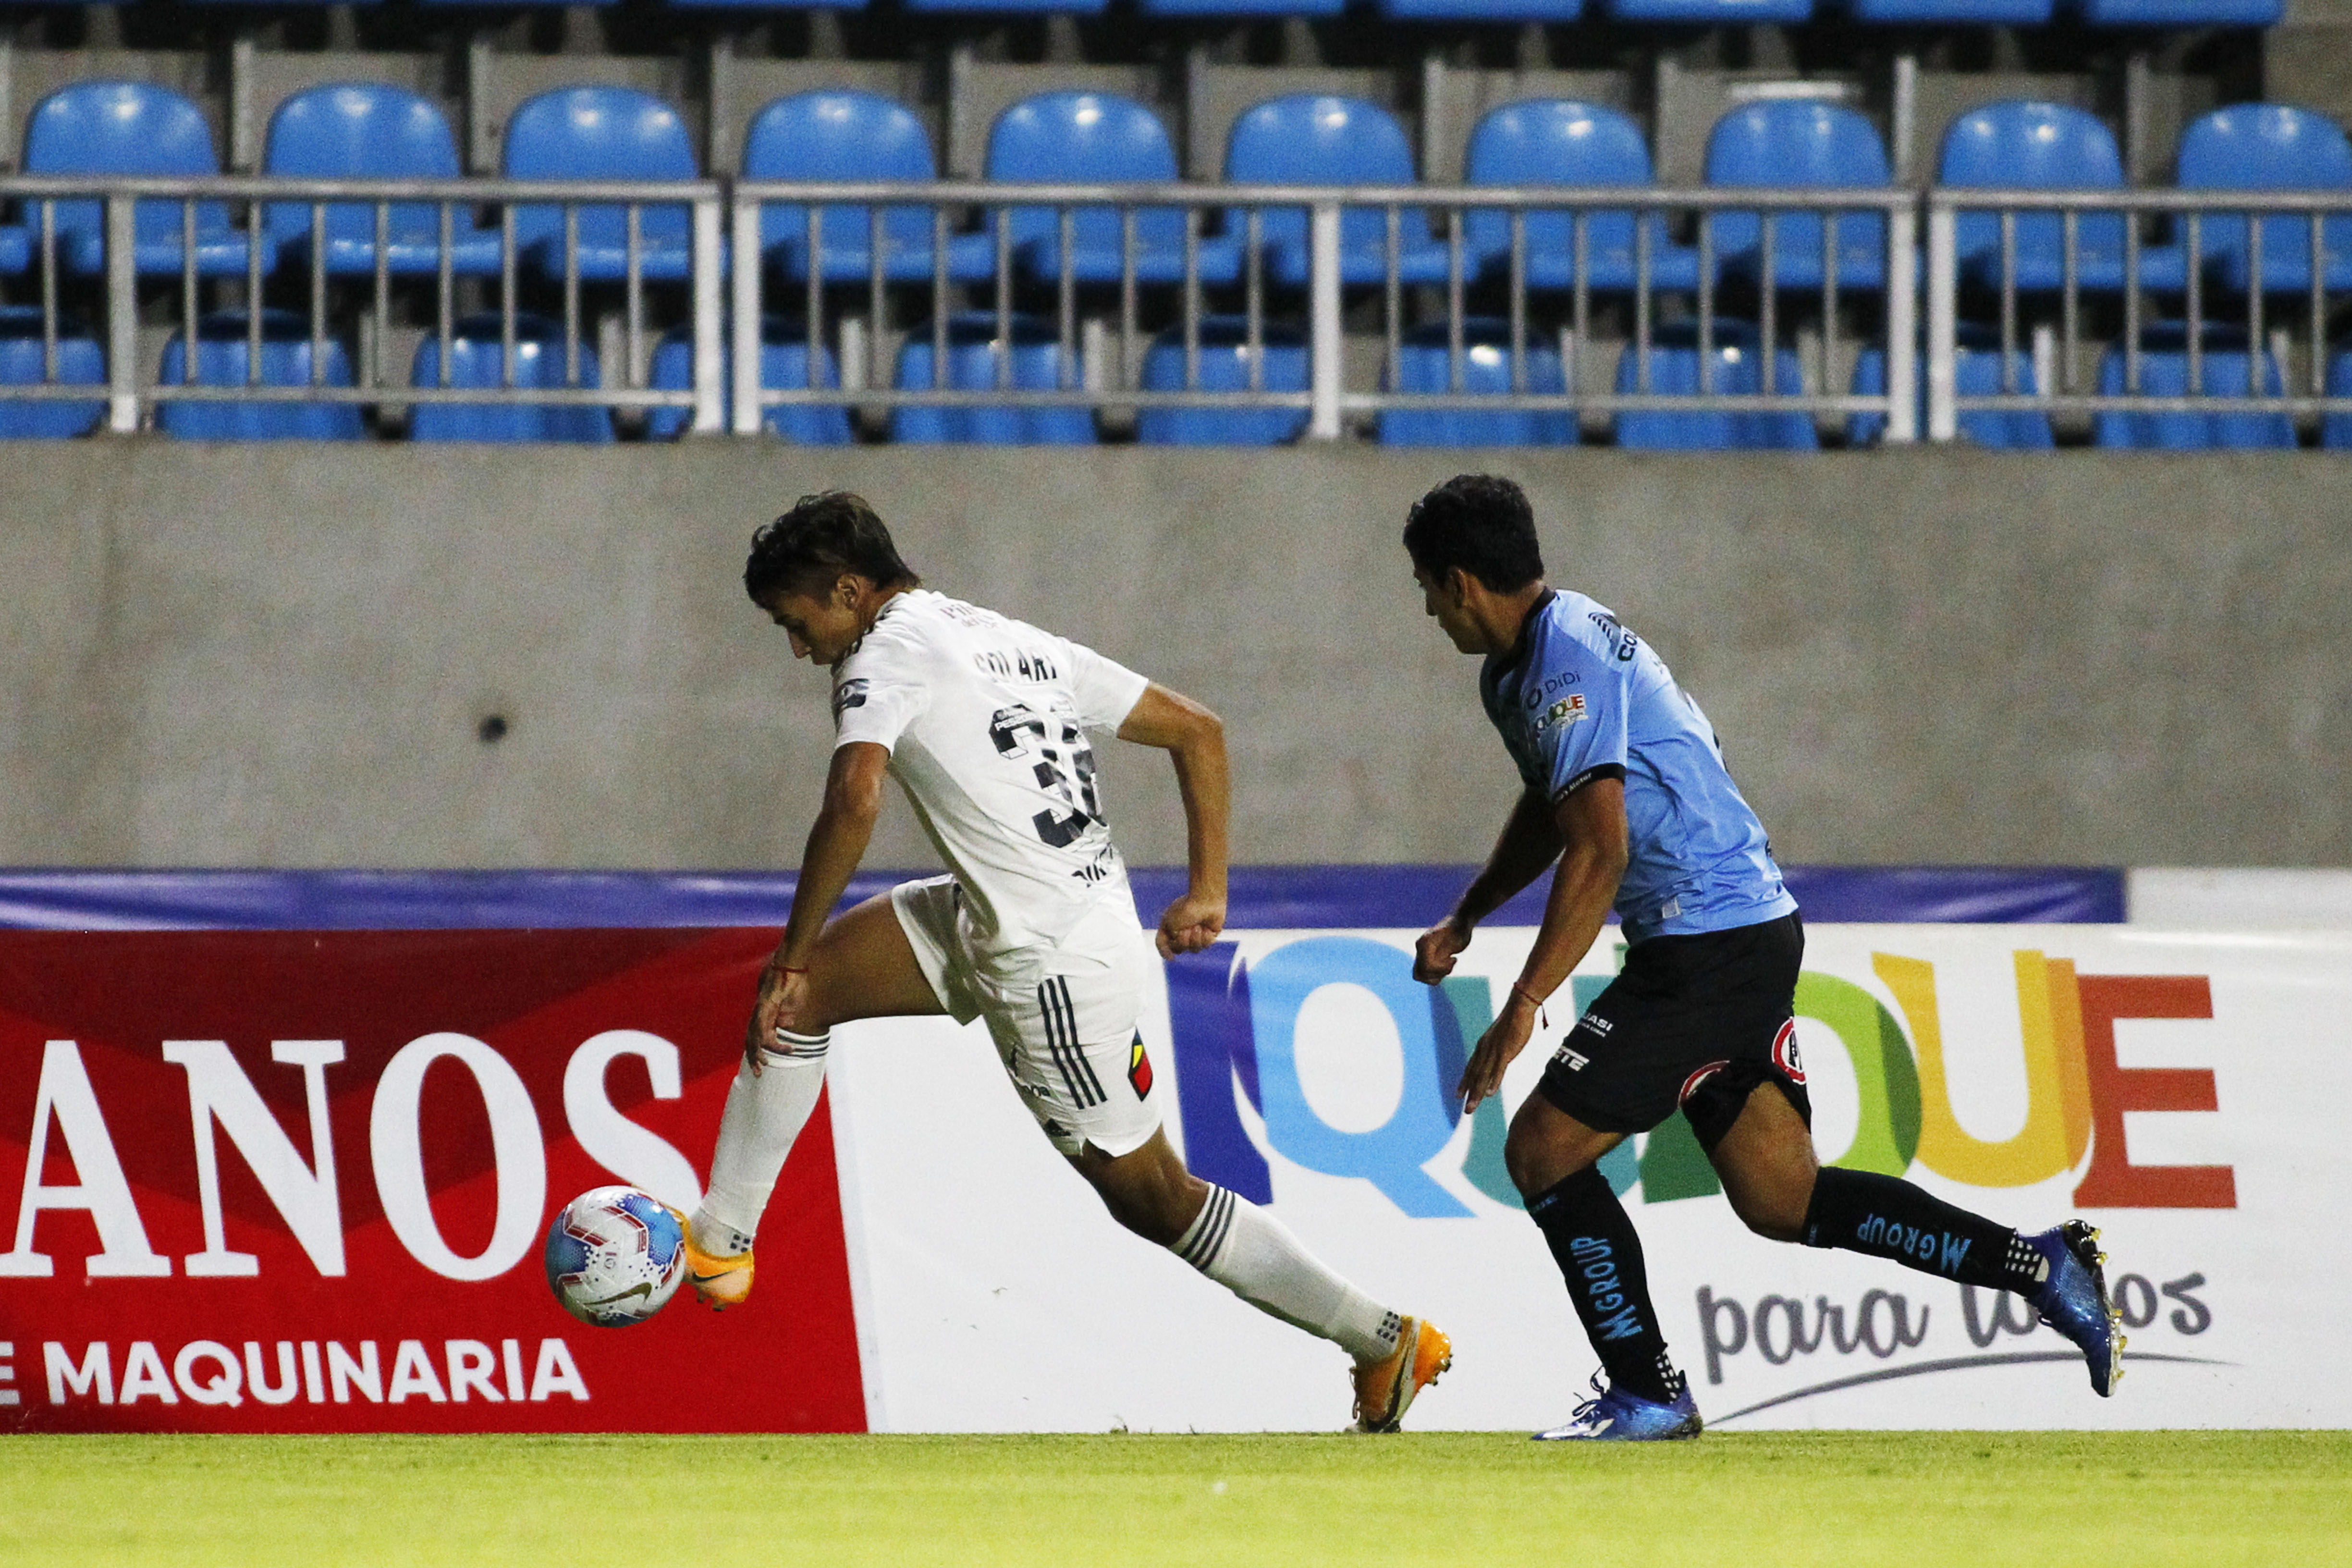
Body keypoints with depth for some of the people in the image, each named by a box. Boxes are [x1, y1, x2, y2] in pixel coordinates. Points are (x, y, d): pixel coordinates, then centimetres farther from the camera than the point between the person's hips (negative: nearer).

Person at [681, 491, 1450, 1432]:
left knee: (1152, 1198, 2)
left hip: (1053, 964, -9)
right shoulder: (1019, 644, 15)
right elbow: (1199, 730, 14)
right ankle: (719, 1246, 14)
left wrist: (793, 956, -20)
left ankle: (1389, 1344, 9)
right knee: (805, 989, 9)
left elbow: (854, 801, -28)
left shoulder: (888, 649, -10)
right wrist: (1206, 889, 13)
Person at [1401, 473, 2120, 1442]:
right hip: (1752, 935, 10)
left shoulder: (1565, 669, -16)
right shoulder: (1522, 667, 17)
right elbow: (1550, 809, 35)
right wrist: (1464, 919, 30)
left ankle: (1648, 1394, -3)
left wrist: (1522, 1008, -25)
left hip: (1709, 950, -10)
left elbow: (1599, 851, -23)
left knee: (1542, 1150, -6)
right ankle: (2039, 1265, 5)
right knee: (1782, 1200, 7)